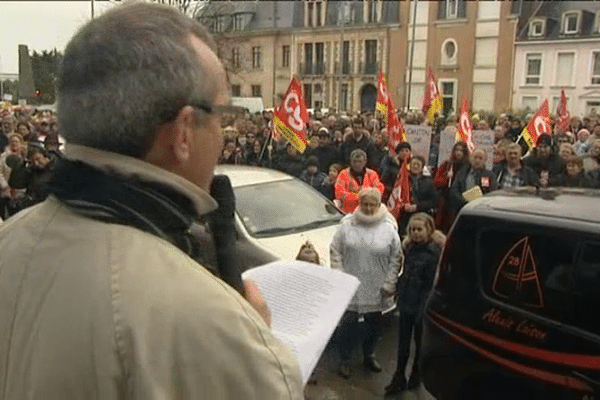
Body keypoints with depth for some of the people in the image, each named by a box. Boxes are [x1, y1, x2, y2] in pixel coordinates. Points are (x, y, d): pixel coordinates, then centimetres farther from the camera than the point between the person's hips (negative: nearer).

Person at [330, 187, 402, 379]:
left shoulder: (388, 229, -1)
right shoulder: (347, 225, -2)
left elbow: (396, 259, 2)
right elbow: (335, 252, 2)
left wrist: (389, 284, -1)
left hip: (375, 290, 1)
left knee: (374, 325, 15)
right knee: (348, 324, 3)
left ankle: (369, 355, 40)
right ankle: (345, 360, 24)